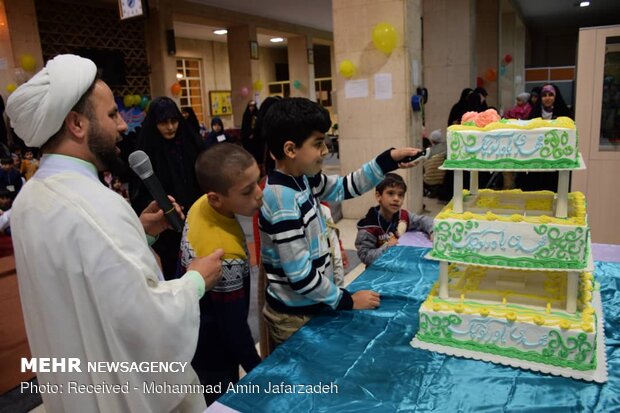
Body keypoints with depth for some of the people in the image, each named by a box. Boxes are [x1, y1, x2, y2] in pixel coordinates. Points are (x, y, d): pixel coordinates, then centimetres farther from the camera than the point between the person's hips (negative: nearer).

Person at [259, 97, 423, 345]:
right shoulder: (282, 199, -28)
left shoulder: (301, 179, -1)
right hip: (294, 316, -8)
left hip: (310, 306, 8)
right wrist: (347, 301, -15)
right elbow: (299, 274, -26)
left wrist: (388, 161, 5)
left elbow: (344, 187, 14)